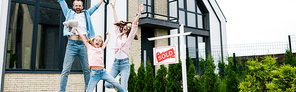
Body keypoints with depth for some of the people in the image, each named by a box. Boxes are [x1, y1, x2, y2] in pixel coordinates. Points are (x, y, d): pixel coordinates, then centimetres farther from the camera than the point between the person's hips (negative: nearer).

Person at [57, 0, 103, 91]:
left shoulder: (86, 14, 22)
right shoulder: (69, 13, 19)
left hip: (84, 44, 1)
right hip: (72, 44, -1)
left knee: (87, 70, 2)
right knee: (66, 70, -6)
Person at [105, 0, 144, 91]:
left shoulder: (129, 37, 2)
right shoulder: (118, 34, 12)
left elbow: (134, 25, -10)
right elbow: (116, 21, 14)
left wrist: (139, 14, -21)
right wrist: (113, 8, 16)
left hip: (125, 63, -3)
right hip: (115, 62, 4)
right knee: (107, 84, -4)